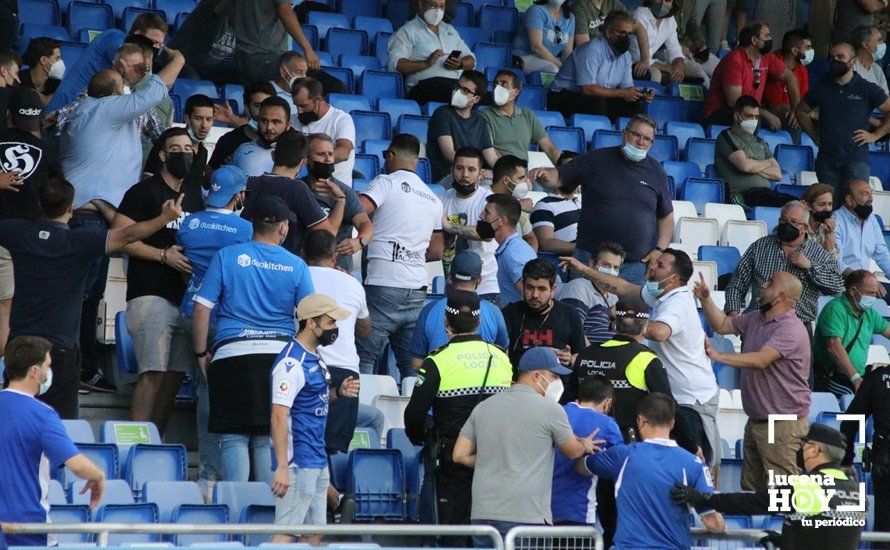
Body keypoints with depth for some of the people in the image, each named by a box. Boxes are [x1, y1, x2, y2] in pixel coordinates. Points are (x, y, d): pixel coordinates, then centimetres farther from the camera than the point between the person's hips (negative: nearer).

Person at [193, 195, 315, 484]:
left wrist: (201, 354, 10)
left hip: (232, 354, -1)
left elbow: (201, 309, 1)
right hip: (280, 354, 1)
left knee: (234, 438, 1)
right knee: (269, 440, 5)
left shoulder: (226, 257, 4)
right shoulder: (296, 266, 7)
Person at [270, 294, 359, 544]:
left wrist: (339, 392, 5)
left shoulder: (315, 355, 14)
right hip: (298, 463, -10)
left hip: (317, 460, 10)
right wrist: (282, 467, -27)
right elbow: (279, 415, -22)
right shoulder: (292, 363, -17)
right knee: (286, 533, -13)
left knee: (315, 533, 12)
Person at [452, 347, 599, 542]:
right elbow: (572, 451, 10)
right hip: (526, 516, -6)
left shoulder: (483, 407, 12)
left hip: (482, 514, 6)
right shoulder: (549, 409, -4)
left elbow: (460, 455, 11)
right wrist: (586, 445, 33)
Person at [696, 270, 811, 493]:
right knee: (750, 487, 13)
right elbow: (722, 325, 19)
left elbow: (760, 359, -28)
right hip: (756, 421, 9)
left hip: (783, 424, -9)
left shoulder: (790, 329, -19)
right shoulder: (755, 319, 12)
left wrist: (718, 356, -28)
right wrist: (705, 299, 4)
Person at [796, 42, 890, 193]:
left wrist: (875, 135, -3)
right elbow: (802, 111, 25)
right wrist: (814, 135, 13)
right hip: (827, 160, 4)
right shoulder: (820, 88, 12)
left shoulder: (867, 89, 1)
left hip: (856, 159, -4)